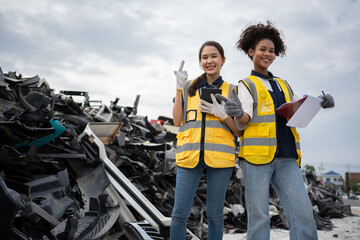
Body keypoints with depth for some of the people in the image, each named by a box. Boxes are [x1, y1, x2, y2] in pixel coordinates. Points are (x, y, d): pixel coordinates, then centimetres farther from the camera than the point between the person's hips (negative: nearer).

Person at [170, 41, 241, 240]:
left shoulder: (231, 90, 10)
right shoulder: (189, 88, 13)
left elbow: (238, 131, 9)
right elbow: (177, 121, 5)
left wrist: (221, 113, -9)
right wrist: (179, 88, 0)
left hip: (219, 157, 0)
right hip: (190, 156, 1)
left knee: (214, 214, 5)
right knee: (180, 213, -1)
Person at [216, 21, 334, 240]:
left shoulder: (283, 84, 24)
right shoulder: (247, 84, 9)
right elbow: (242, 123, -3)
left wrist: (321, 104, 5)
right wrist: (238, 113, -27)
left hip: (286, 157, 4)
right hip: (257, 154, -4)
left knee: (304, 215, -4)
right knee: (259, 216, -4)